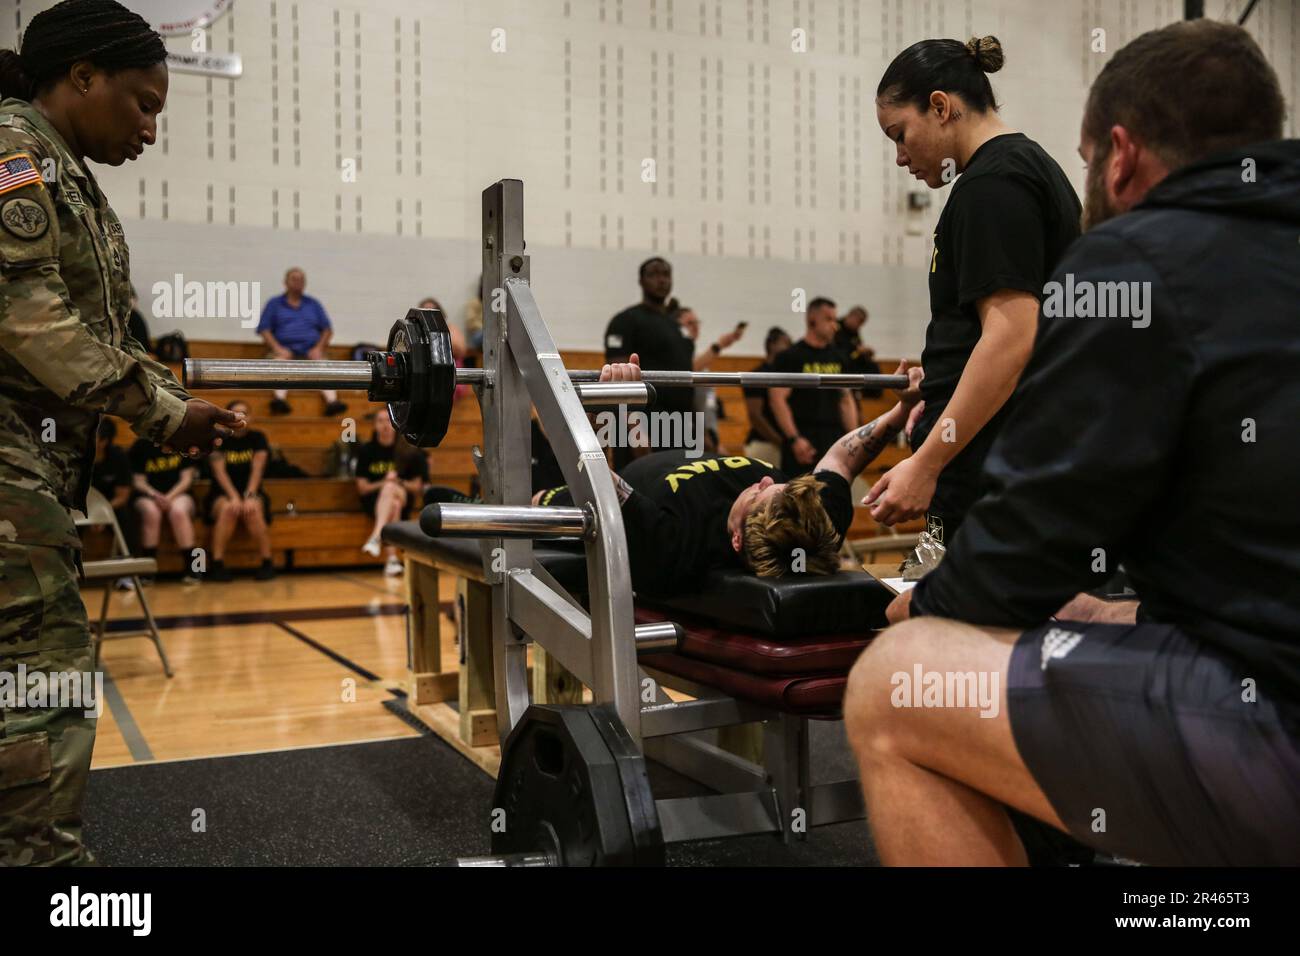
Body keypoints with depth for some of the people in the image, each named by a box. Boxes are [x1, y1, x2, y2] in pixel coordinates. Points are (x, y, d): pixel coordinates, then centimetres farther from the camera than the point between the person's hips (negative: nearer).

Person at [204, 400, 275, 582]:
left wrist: (250, 496, -24)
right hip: (222, 494, 0)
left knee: (253, 510, -33)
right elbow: (219, 471, -10)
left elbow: (257, 469, -8)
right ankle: (216, 564, -31)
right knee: (228, 509, -34)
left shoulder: (257, 438, 3)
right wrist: (234, 497, -25)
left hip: (251, 492, 0)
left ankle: (267, 563, -26)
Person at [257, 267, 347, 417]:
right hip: (285, 351, -1)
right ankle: (280, 399, -58)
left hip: (310, 352, 1)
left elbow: (327, 330, 17)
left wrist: (318, 348, -3)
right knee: (280, 362, -35)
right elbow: (264, 330, 8)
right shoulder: (274, 303, 18)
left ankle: (332, 401, -53)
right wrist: (277, 348, -10)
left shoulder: (314, 304, 24)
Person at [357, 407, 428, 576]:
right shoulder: (366, 450, 4)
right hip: (374, 500, 0)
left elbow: (417, 487, 5)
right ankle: (392, 558, -49)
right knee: (393, 504, -35)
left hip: (403, 497, 0)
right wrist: (383, 483, -16)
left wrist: (398, 483, -14)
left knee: (391, 488, -34)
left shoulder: (408, 451, 3)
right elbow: (362, 488, 2)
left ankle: (376, 537, -46)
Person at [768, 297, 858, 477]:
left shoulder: (839, 358, 13)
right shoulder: (789, 357, -5)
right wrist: (794, 439, -19)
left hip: (835, 440, 6)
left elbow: (846, 400, 17)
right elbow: (777, 399, -11)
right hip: (804, 441, -6)